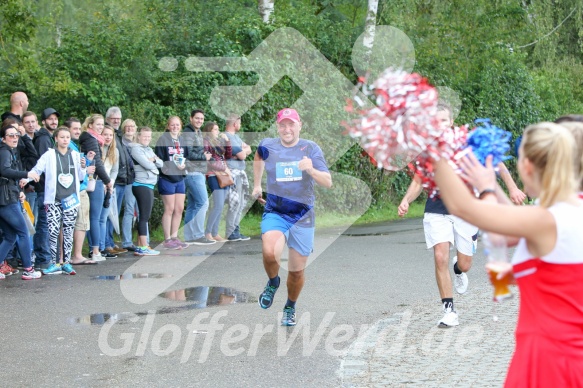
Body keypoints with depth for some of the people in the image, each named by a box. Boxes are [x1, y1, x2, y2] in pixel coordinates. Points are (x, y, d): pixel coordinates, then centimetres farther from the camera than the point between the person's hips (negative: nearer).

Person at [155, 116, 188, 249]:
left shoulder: (181, 140, 12)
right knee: (169, 209, -2)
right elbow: (159, 159, -11)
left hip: (180, 179, 6)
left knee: (179, 209, 8)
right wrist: (174, 167, -19)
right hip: (167, 179, -6)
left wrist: (184, 164, -3)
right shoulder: (163, 140, -7)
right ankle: (167, 240, 5)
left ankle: (174, 237, 18)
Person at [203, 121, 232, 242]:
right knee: (218, 206, -14)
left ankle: (215, 233, 10)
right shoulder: (206, 142, -4)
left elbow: (228, 155, 17)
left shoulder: (218, 141, 18)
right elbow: (208, 162, -11)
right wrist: (224, 168, -9)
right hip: (213, 176, -8)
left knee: (220, 207, 6)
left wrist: (227, 141, 7)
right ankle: (207, 233, -6)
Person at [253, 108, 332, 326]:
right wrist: (256, 184, 26)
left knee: (297, 270, 6)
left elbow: (328, 183, -12)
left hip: (302, 216, 0)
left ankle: (290, 308, 34)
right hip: (274, 212, 0)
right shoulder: (268, 146, 0)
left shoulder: (311, 149, -5)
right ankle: (273, 282, 4)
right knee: (270, 253, -30)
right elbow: (258, 157, 26)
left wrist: (311, 170, -30)